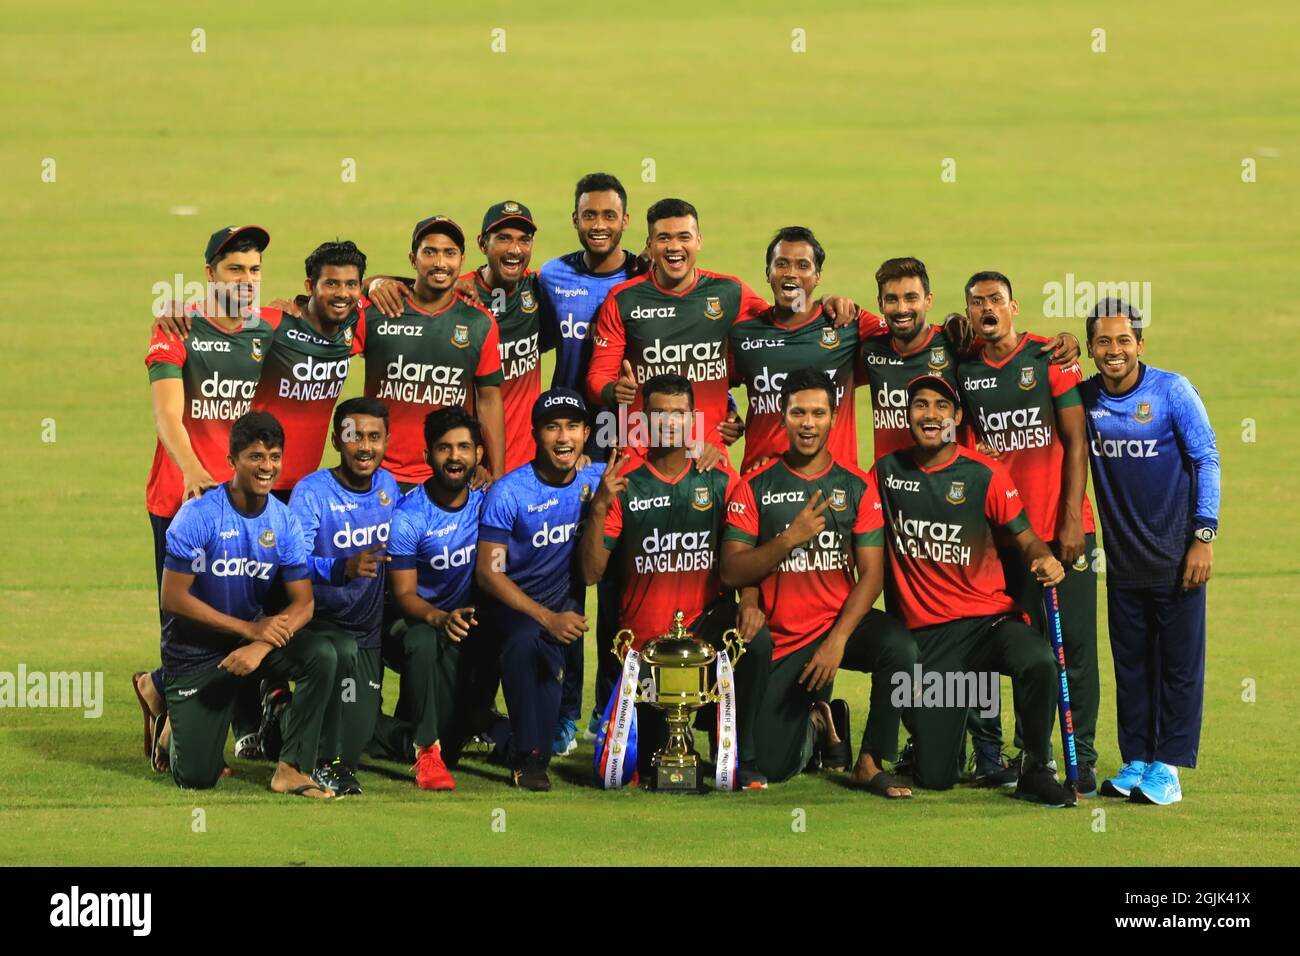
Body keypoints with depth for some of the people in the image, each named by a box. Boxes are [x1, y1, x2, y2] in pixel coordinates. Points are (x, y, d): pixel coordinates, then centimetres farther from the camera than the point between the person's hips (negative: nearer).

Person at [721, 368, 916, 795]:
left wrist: (838, 640, -20)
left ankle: (870, 763, -15)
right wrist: (790, 539, -23)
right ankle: (817, 723, 31)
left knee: (899, 647, -34)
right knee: (770, 767, -5)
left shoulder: (856, 487, -1)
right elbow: (731, 572, -8)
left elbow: (871, 574, -7)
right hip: (780, 639, 0)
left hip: (840, 620, 0)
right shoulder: (755, 487, -3)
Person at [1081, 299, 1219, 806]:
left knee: (1179, 661, 0)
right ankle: (1135, 762, 16)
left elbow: (1207, 460, -7)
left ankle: (1168, 766, 4)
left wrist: (1204, 536, -11)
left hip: (1176, 554, -4)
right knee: (1130, 663, 9)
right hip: (1123, 556, 4)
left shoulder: (1171, 390, -9)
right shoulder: (1084, 398, 1)